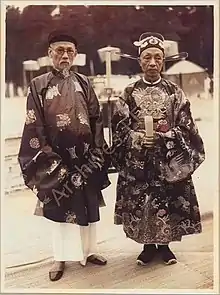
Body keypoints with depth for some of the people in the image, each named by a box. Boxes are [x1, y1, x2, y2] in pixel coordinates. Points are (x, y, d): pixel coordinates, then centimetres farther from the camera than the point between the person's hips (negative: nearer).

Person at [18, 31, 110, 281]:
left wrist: (96, 153, -2)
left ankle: (89, 250, 28)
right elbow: (34, 126, -5)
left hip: (85, 155, 3)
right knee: (59, 206, 7)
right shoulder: (38, 85, -1)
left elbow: (96, 119, 6)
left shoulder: (84, 83, 7)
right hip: (56, 157, -3)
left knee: (89, 203, 11)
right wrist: (47, 158, -11)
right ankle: (61, 258, 21)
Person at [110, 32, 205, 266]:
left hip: (169, 158, 0)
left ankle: (164, 245, 24)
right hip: (136, 159, 1)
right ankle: (148, 245, 24)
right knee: (139, 200, 5)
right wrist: (138, 138, -15)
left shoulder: (174, 92, 3)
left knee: (168, 200, 4)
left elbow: (185, 127, 0)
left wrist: (162, 138, -16)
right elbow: (119, 127, 1)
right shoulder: (129, 93, 3)